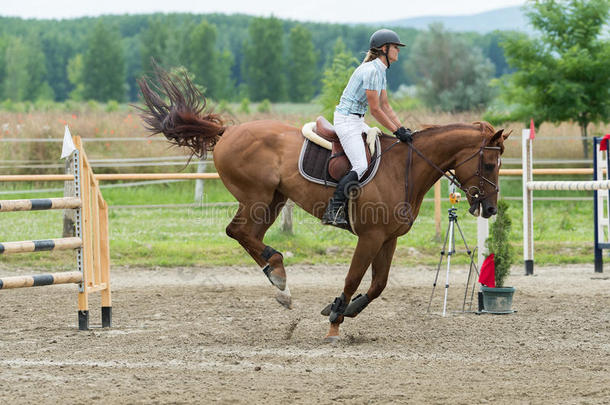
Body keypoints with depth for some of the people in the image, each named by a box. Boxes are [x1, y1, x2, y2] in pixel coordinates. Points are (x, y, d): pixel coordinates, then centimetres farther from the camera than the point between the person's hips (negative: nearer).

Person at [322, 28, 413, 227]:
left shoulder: (380, 71, 13)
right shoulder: (371, 71, -19)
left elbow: (385, 106, 16)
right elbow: (375, 109, -18)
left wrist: (402, 129, 7)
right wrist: (396, 131, -14)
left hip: (357, 121, 11)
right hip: (347, 121, -11)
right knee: (361, 166, -20)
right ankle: (333, 210, -20)